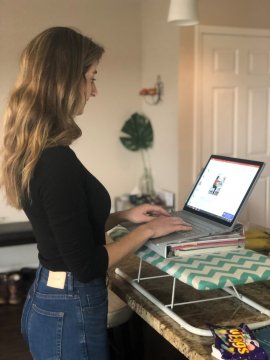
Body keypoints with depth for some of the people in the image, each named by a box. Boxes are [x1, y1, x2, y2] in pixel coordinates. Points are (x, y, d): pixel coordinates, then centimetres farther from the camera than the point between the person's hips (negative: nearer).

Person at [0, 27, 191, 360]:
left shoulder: (33, 152, 2)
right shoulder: (57, 162, -27)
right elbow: (87, 266, -22)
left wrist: (123, 216, 9)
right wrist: (146, 230, -11)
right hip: (69, 314, -9)